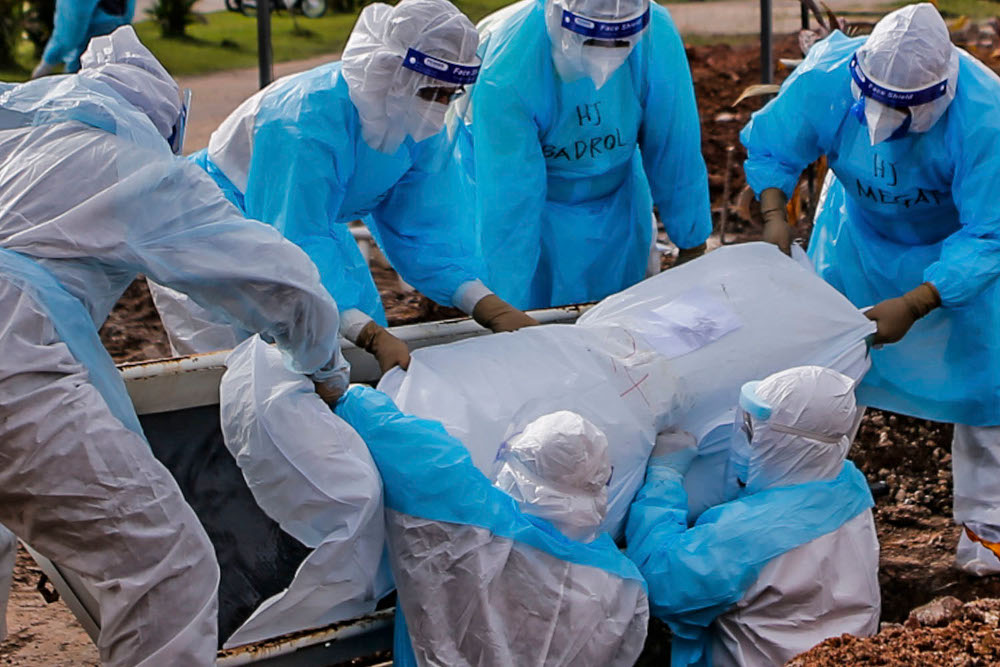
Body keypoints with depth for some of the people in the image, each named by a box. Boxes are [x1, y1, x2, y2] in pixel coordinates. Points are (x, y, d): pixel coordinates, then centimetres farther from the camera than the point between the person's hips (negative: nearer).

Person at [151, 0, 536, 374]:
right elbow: (294, 246, -40)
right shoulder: (307, 121, -37)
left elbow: (425, 231, -10)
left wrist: (490, 308, -26)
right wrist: (370, 335, -50)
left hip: (314, 223, 7)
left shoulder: (423, 129, -13)